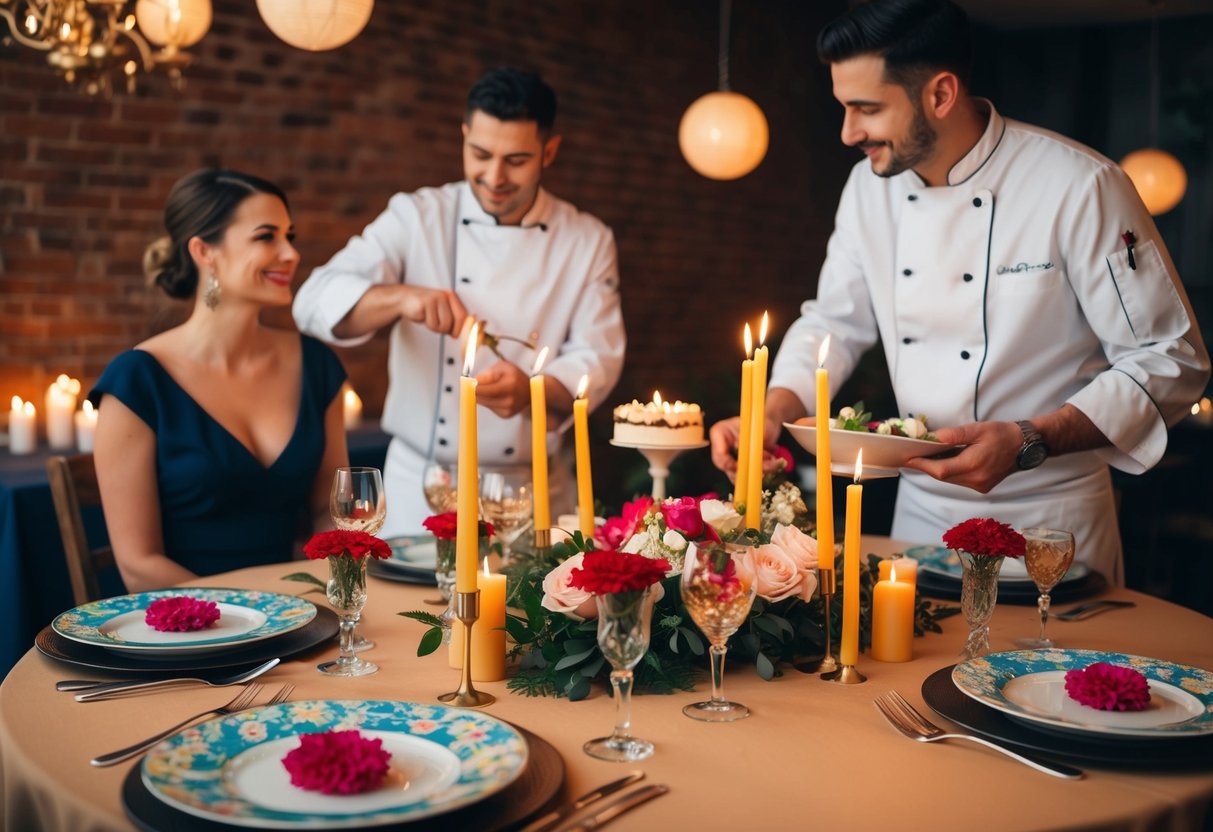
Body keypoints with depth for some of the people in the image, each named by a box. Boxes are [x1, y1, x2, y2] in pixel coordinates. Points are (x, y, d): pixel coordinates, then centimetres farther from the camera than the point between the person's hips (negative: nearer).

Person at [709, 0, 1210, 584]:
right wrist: (771, 414, -9)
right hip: (921, 508, 5)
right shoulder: (870, 186, -1)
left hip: (1046, 516, -5)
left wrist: (1029, 443, -27)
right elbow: (835, 322, 9)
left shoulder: (1080, 187, -19)